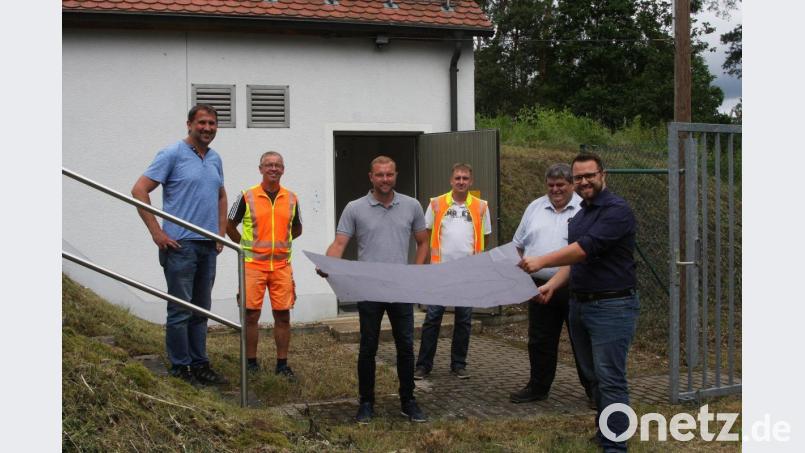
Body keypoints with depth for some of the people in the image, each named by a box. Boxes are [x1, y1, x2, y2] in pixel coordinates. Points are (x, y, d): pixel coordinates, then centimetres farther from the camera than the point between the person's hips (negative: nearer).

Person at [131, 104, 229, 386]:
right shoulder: (172, 154, -7)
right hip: (180, 245, -7)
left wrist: (221, 233, 18)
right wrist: (157, 233, -14)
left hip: (208, 246, 7)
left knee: (201, 310, 13)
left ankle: (199, 365, 21)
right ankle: (180, 368, 6)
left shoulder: (215, 159, 14)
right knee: (181, 310, -2)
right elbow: (139, 190, -11)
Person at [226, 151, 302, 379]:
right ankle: (251, 362, 14)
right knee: (251, 315, 1)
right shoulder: (247, 197, -2)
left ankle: (282, 364, 15)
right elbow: (230, 225, 9)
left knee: (283, 315, 5)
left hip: (282, 265, 2)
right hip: (253, 264, -2)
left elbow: (297, 229, 21)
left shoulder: (291, 198, 6)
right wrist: (247, 245, 9)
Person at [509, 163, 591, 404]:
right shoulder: (534, 208, 11)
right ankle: (538, 387, 22)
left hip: (575, 288, -4)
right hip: (540, 288, 4)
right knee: (540, 341, 11)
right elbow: (518, 245, 16)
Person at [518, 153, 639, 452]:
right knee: (593, 377, 15)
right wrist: (553, 284, 7)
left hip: (612, 307, -9)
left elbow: (587, 248, -24)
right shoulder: (579, 215, 16)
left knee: (610, 380, -7)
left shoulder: (617, 210, -14)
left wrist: (541, 262, -24)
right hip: (579, 304, 9)